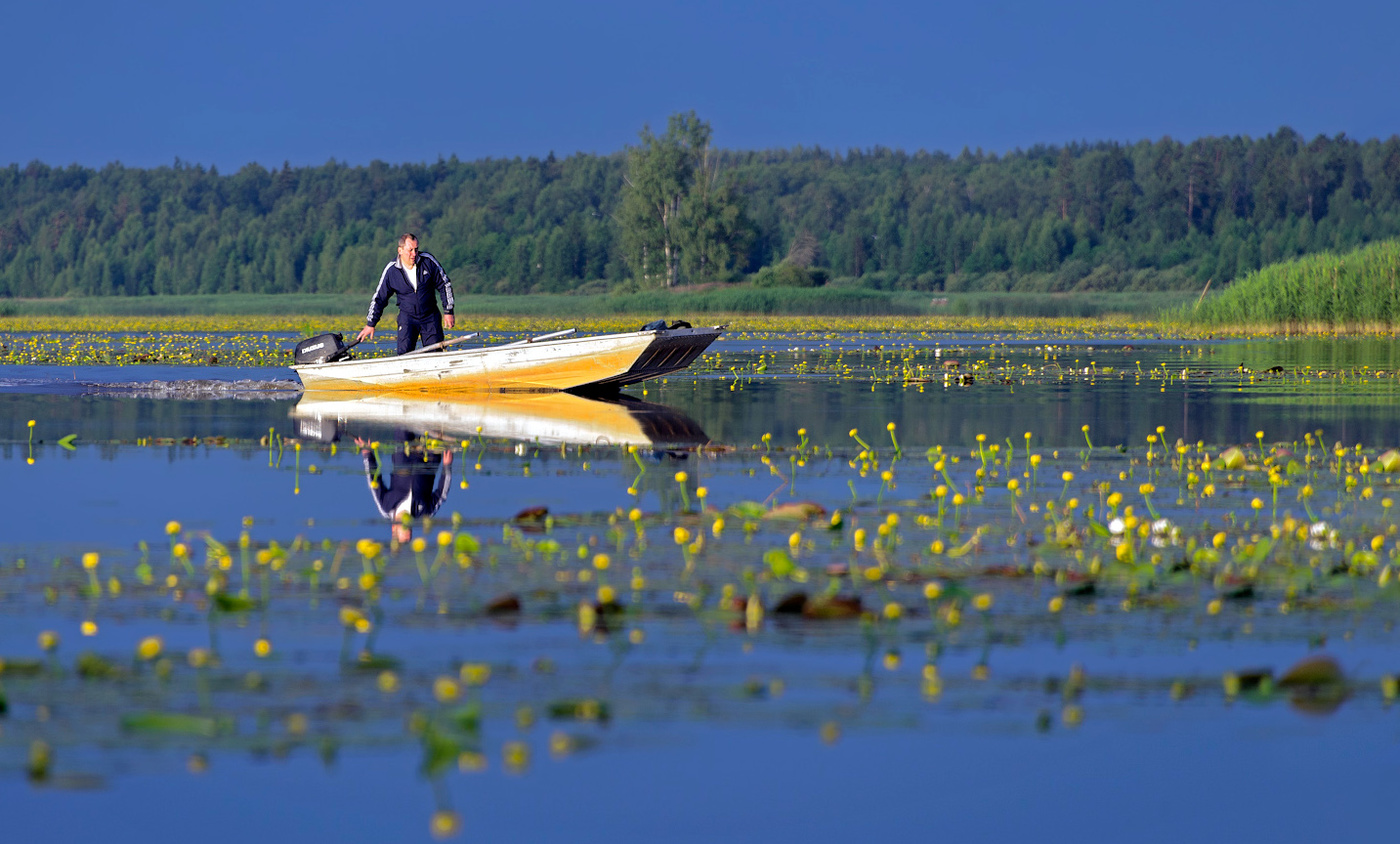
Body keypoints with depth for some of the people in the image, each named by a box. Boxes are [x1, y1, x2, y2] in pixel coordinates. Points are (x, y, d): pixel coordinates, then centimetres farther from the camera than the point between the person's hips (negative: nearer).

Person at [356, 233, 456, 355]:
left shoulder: (428, 261, -8)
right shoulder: (391, 270, -9)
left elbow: (445, 285, 3)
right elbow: (379, 298, 2)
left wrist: (448, 312, 1)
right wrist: (370, 324, 4)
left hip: (430, 317, 1)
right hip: (407, 316, -1)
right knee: (404, 353, -17)